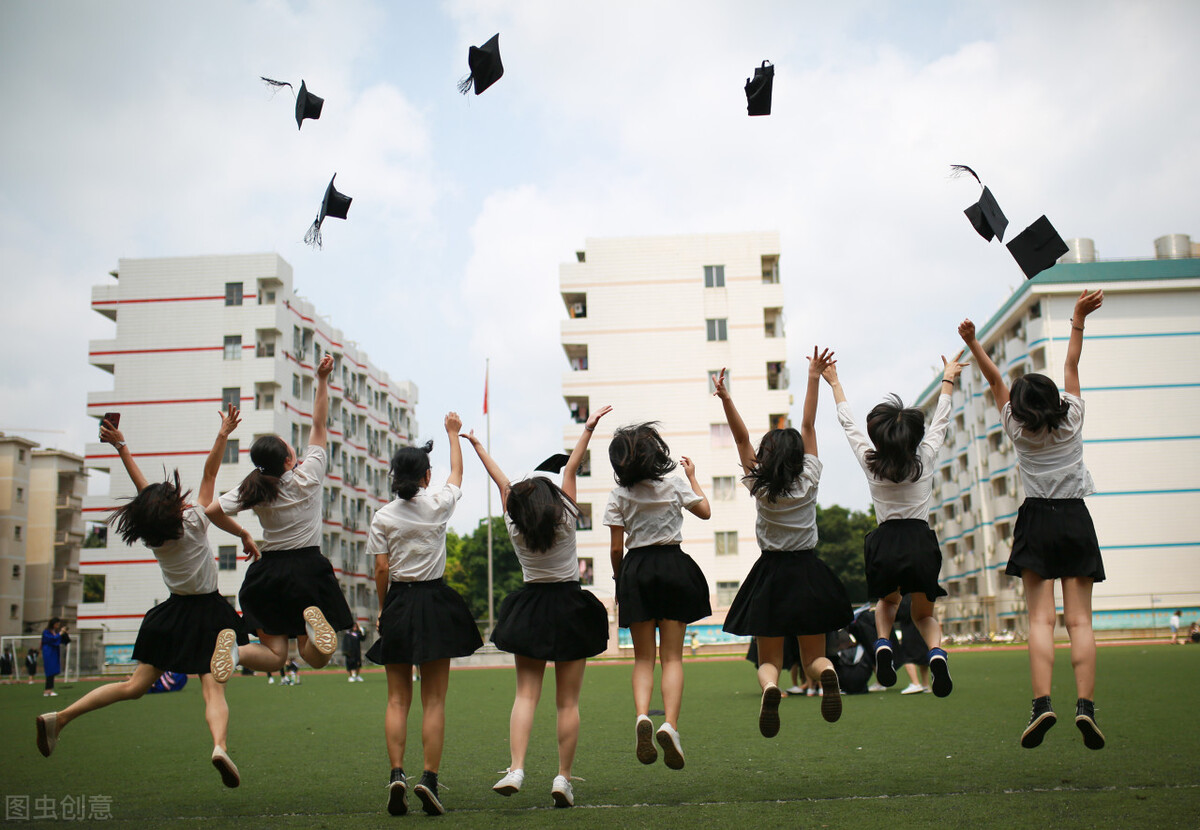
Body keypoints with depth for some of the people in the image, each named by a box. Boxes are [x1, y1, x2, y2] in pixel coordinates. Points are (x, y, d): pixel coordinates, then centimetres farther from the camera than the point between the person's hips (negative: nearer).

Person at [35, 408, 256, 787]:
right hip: (205, 615, -5)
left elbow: (141, 485, 8)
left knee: (135, 685, 10)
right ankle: (219, 745, -36)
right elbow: (210, 474, -11)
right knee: (213, 689, -11)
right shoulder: (194, 523, -15)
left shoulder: (152, 533, -3)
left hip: (173, 614, 5)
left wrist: (122, 447, 17)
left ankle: (59, 717, 4)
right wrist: (223, 434, -7)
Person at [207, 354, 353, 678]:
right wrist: (322, 380, 4)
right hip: (308, 567, -2)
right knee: (315, 657, 4)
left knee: (274, 657, 7)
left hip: (268, 571, 3)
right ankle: (314, 623, -30)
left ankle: (234, 648, -26)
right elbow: (318, 424, 1)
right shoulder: (308, 477, -6)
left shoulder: (253, 490, -1)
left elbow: (212, 510, -2)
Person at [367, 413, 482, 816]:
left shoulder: (382, 516, -2)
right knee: (434, 700, 2)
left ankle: (397, 773, -3)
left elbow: (381, 569, -2)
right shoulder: (439, 505, -3)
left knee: (397, 698, 7)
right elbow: (457, 473, 17)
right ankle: (429, 778, -4)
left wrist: (384, 609, 11)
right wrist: (453, 433, 30)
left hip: (398, 605, 1)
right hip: (435, 604, -1)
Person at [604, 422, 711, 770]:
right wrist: (693, 478, 24)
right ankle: (670, 725, -14)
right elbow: (705, 511, 14)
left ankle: (642, 716, -16)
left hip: (636, 571, 0)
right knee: (672, 656, 2)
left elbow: (616, 548, -2)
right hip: (674, 565, 0)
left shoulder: (618, 496, -2)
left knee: (643, 657, 8)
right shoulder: (674, 485, -2)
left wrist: (619, 577, 15)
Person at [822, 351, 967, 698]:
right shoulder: (926, 458, 0)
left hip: (885, 545, 0)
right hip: (921, 542, 0)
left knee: (887, 601, 31)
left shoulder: (869, 461, -1)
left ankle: (883, 643, 1)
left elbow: (848, 423, 13)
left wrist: (834, 382, 24)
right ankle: (936, 652, -12)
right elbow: (940, 421, 16)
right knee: (924, 614, 21)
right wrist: (947, 380, 30)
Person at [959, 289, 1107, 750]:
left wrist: (972, 343, 4)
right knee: (1079, 620, -4)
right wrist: (1078, 320, 16)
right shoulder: (1072, 422, 4)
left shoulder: (1018, 430, 1)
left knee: (1040, 618, -8)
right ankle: (1085, 704, -15)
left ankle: (1042, 703, -21)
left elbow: (995, 380, 5)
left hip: (1037, 522, -1)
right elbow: (1072, 367, 11)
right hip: (1075, 521, 1)